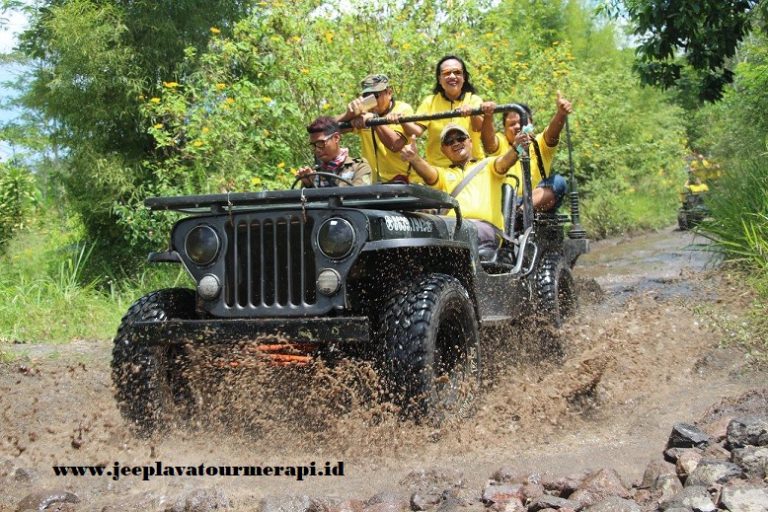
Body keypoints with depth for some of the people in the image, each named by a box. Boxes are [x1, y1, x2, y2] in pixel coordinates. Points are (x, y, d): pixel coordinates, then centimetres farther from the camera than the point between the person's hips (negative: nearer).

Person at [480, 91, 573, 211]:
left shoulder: (540, 144, 10)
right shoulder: (500, 144, 8)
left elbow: (553, 132, -12)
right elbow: (487, 137, -15)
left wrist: (561, 113, -35)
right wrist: (488, 116, -37)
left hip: (538, 204, 1)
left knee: (558, 182, -24)